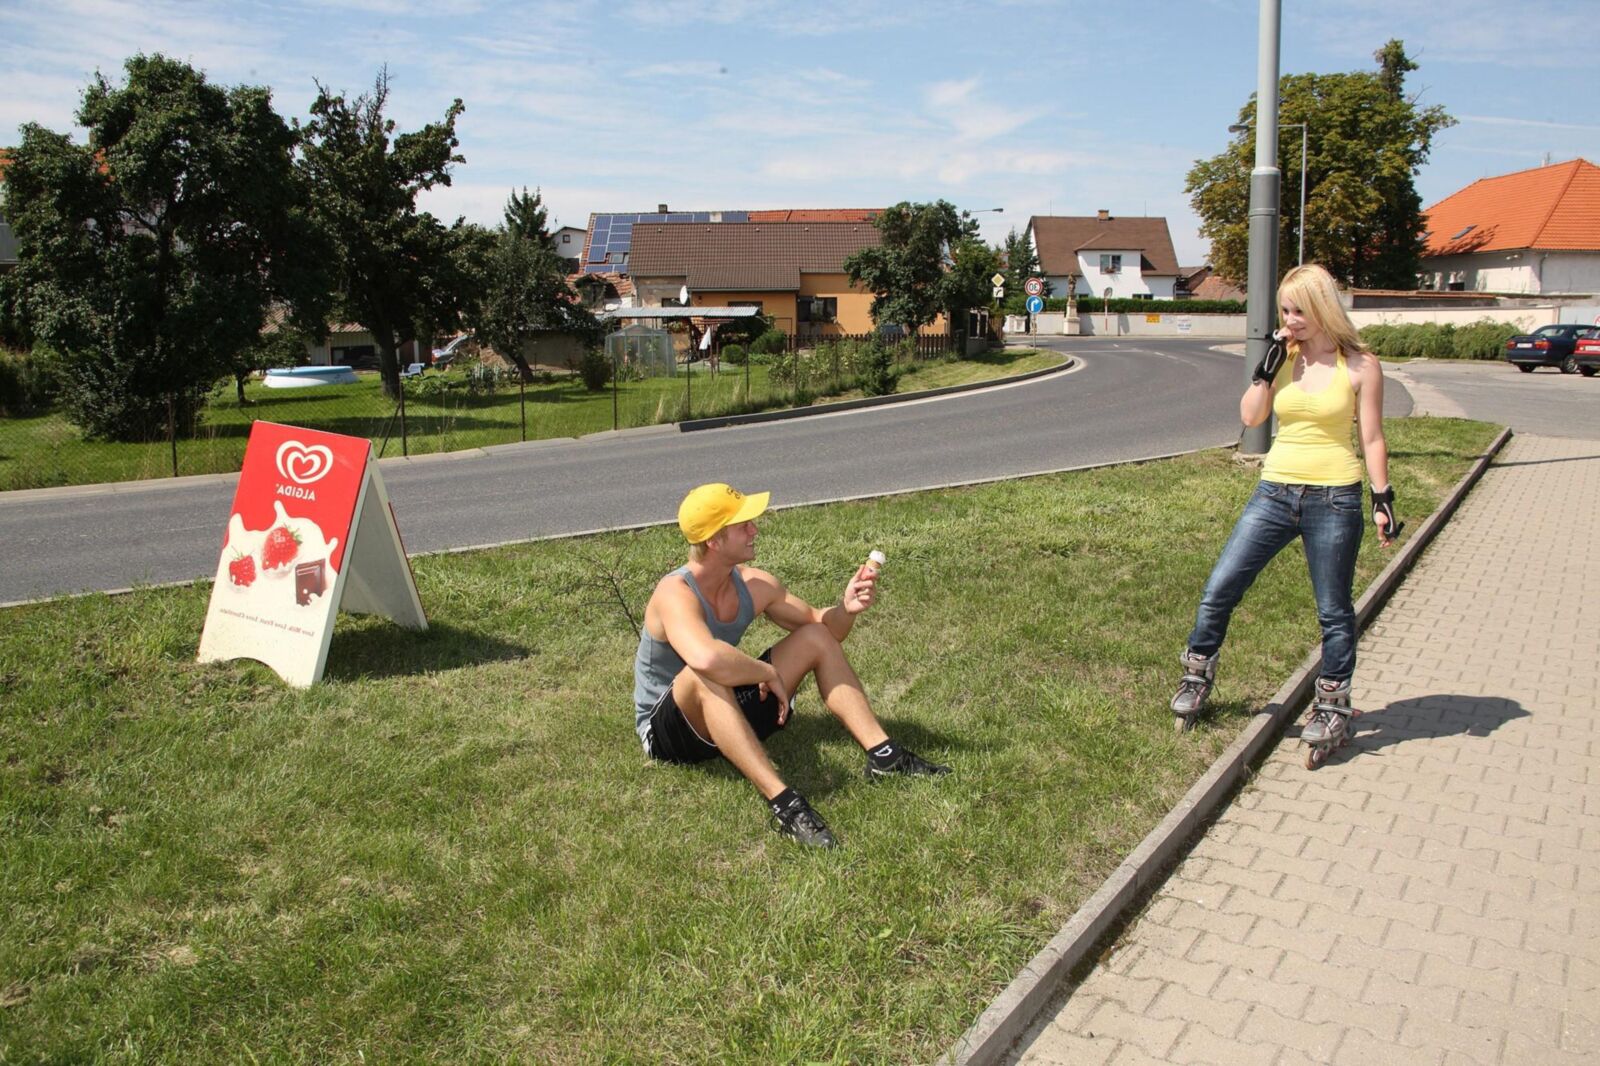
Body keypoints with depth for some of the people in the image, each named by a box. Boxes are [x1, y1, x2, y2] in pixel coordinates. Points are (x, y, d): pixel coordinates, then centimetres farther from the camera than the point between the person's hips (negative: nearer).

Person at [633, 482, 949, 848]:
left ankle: (883, 754, -10)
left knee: (817, 638, -3)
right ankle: (783, 803, -46)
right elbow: (707, 659, -49)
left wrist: (847, 608, -17)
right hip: (666, 732, -7)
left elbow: (822, 625, 6)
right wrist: (769, 673, -31)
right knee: (706, 676, -41)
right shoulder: (675, 594, -28)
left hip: (728, 711, 7)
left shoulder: (752, 585, -6)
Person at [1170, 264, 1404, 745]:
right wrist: (1268, 364, -9)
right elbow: (1250, 416, -4)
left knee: (1333, 611, 7)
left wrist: (1382, 497, -5)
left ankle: (1332, 705, 22)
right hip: (1275, 492, 3)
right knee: (1219, 588, 1)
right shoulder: (1283, 358, 6)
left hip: (1334, 498, -3)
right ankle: (1198, 676, 20)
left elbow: (1372, 438, -1)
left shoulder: (1360, 366, -3)